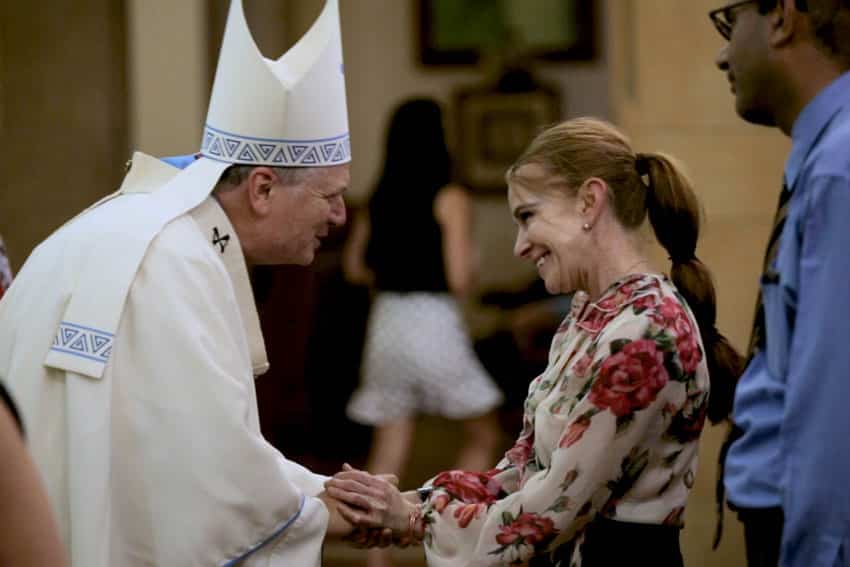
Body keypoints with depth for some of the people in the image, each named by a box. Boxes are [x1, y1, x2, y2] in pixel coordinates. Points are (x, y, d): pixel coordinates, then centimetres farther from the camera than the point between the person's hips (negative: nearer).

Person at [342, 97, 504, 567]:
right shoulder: (449, 199, -8)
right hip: (434, 323, -5)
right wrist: (470, 269, 9)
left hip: (387, 321, 6)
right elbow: (459, 279, -12)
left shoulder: (380, 197, 9)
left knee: (388, 457, 6)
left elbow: (355, 267, 15)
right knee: (484, 437, 13)